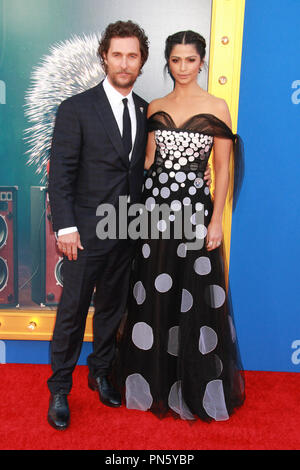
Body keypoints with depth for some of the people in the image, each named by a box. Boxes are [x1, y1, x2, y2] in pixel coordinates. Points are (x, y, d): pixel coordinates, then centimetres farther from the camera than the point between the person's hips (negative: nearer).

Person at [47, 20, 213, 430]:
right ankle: (60, 389, 23)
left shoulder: (146, 111, 9)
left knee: (112, 306, 16)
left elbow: (146, 167, 13)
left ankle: (100, 373, 37)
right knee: (73, 310, 4)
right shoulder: (76, 109, -6)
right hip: (87, 230, -4)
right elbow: (60, 173, -9)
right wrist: (66, 227, -16)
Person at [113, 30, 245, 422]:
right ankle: (155, 381, 30)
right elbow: (147, 160, 13)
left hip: (196, 210, -3)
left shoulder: (217, 107, 0)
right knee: (153, 297, 10)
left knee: (194, 299, 4)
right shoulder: (155, 108, 10)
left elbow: (223, 169, -2)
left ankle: (194, 388, 25)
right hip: (155, 207, 3)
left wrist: (216, 221, -7)